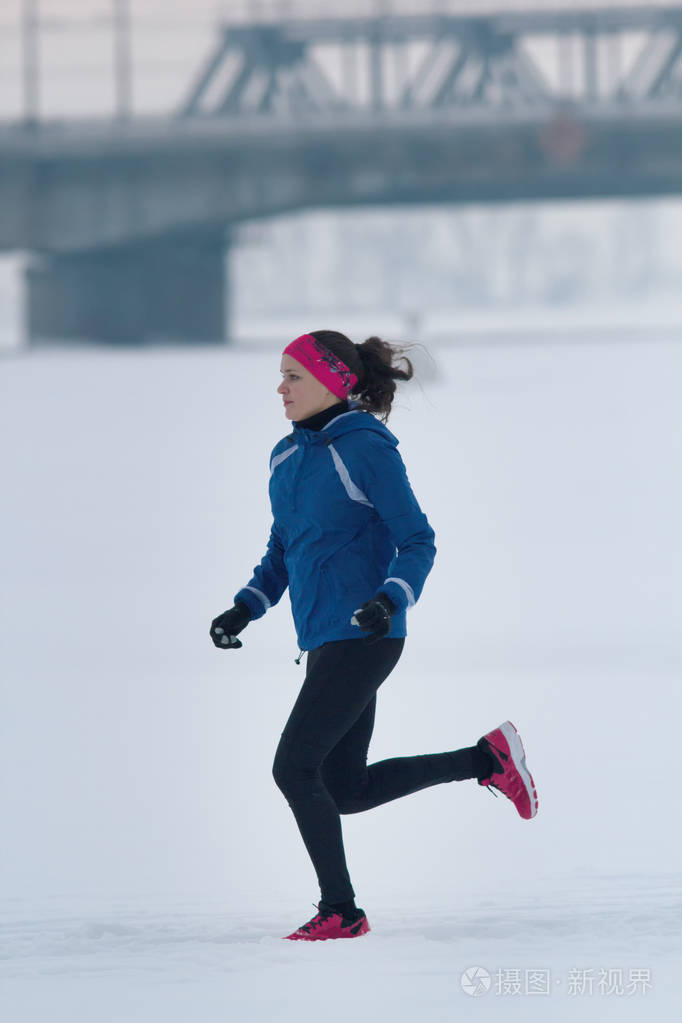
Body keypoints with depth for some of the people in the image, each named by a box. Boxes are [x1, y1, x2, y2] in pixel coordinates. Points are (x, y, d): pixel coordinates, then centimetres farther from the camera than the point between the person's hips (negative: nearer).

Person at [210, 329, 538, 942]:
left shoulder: (365, 450, -11)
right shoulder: (288, 457, 13)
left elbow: (418, 541, -11)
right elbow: (283, 551, 23)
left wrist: (392, 599, -27)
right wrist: (245, 609, 10)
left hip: (363, 638, -9)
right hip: (325, 639, 9)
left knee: (295, 768, -11)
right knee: (345, 790, 12)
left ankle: (340, 911, -2)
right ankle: (489, 758, 22)